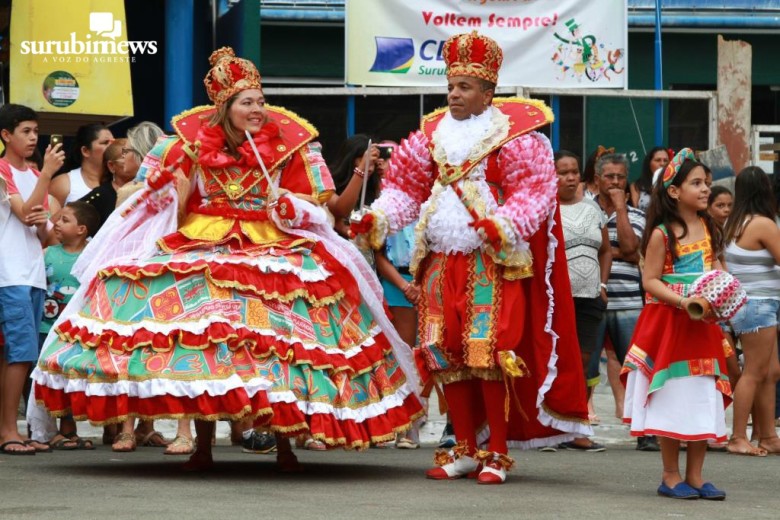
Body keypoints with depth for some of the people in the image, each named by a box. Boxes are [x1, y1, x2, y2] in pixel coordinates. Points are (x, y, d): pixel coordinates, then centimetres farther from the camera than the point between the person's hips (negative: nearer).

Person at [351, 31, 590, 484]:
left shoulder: (514, 135, -4)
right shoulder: (433, 133, 12)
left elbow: (536, 191, -10)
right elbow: (406, 187, 15)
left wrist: (501, 226, -26)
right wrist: (377, 219, -2)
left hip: (492, 262, -6)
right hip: (443, 261, 6)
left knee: (489, 353, -10)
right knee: (447, 356, 5)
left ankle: (498, 454, -1)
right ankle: (465, 451, 15)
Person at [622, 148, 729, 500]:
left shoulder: (708, 228, 7)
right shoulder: (662, 233, -10)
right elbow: (650, 280, -12)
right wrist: (683, 301, -24)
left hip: (703, 326, 6)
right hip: (669, 324, -6)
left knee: (704, 401, 6)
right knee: (673, 400, -1)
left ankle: (695, 476, 13)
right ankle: (670, 477, 8)